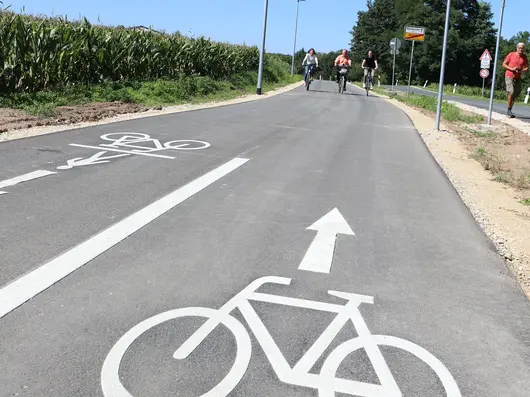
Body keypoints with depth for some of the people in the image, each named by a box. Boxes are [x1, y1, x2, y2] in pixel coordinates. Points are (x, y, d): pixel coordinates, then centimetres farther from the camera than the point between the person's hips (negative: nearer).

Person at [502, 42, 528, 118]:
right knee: (511, 92, -22)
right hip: (509, 77, -4)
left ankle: (509, 112, 15)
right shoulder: (511, 54, -3)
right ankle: (509, 110, -11)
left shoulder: (524, 57, 6)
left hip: (518, 78, 4)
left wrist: (522, 70, -12)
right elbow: (504, 64, 0)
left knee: (515, 95, 4)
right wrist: (512, 69, -16)